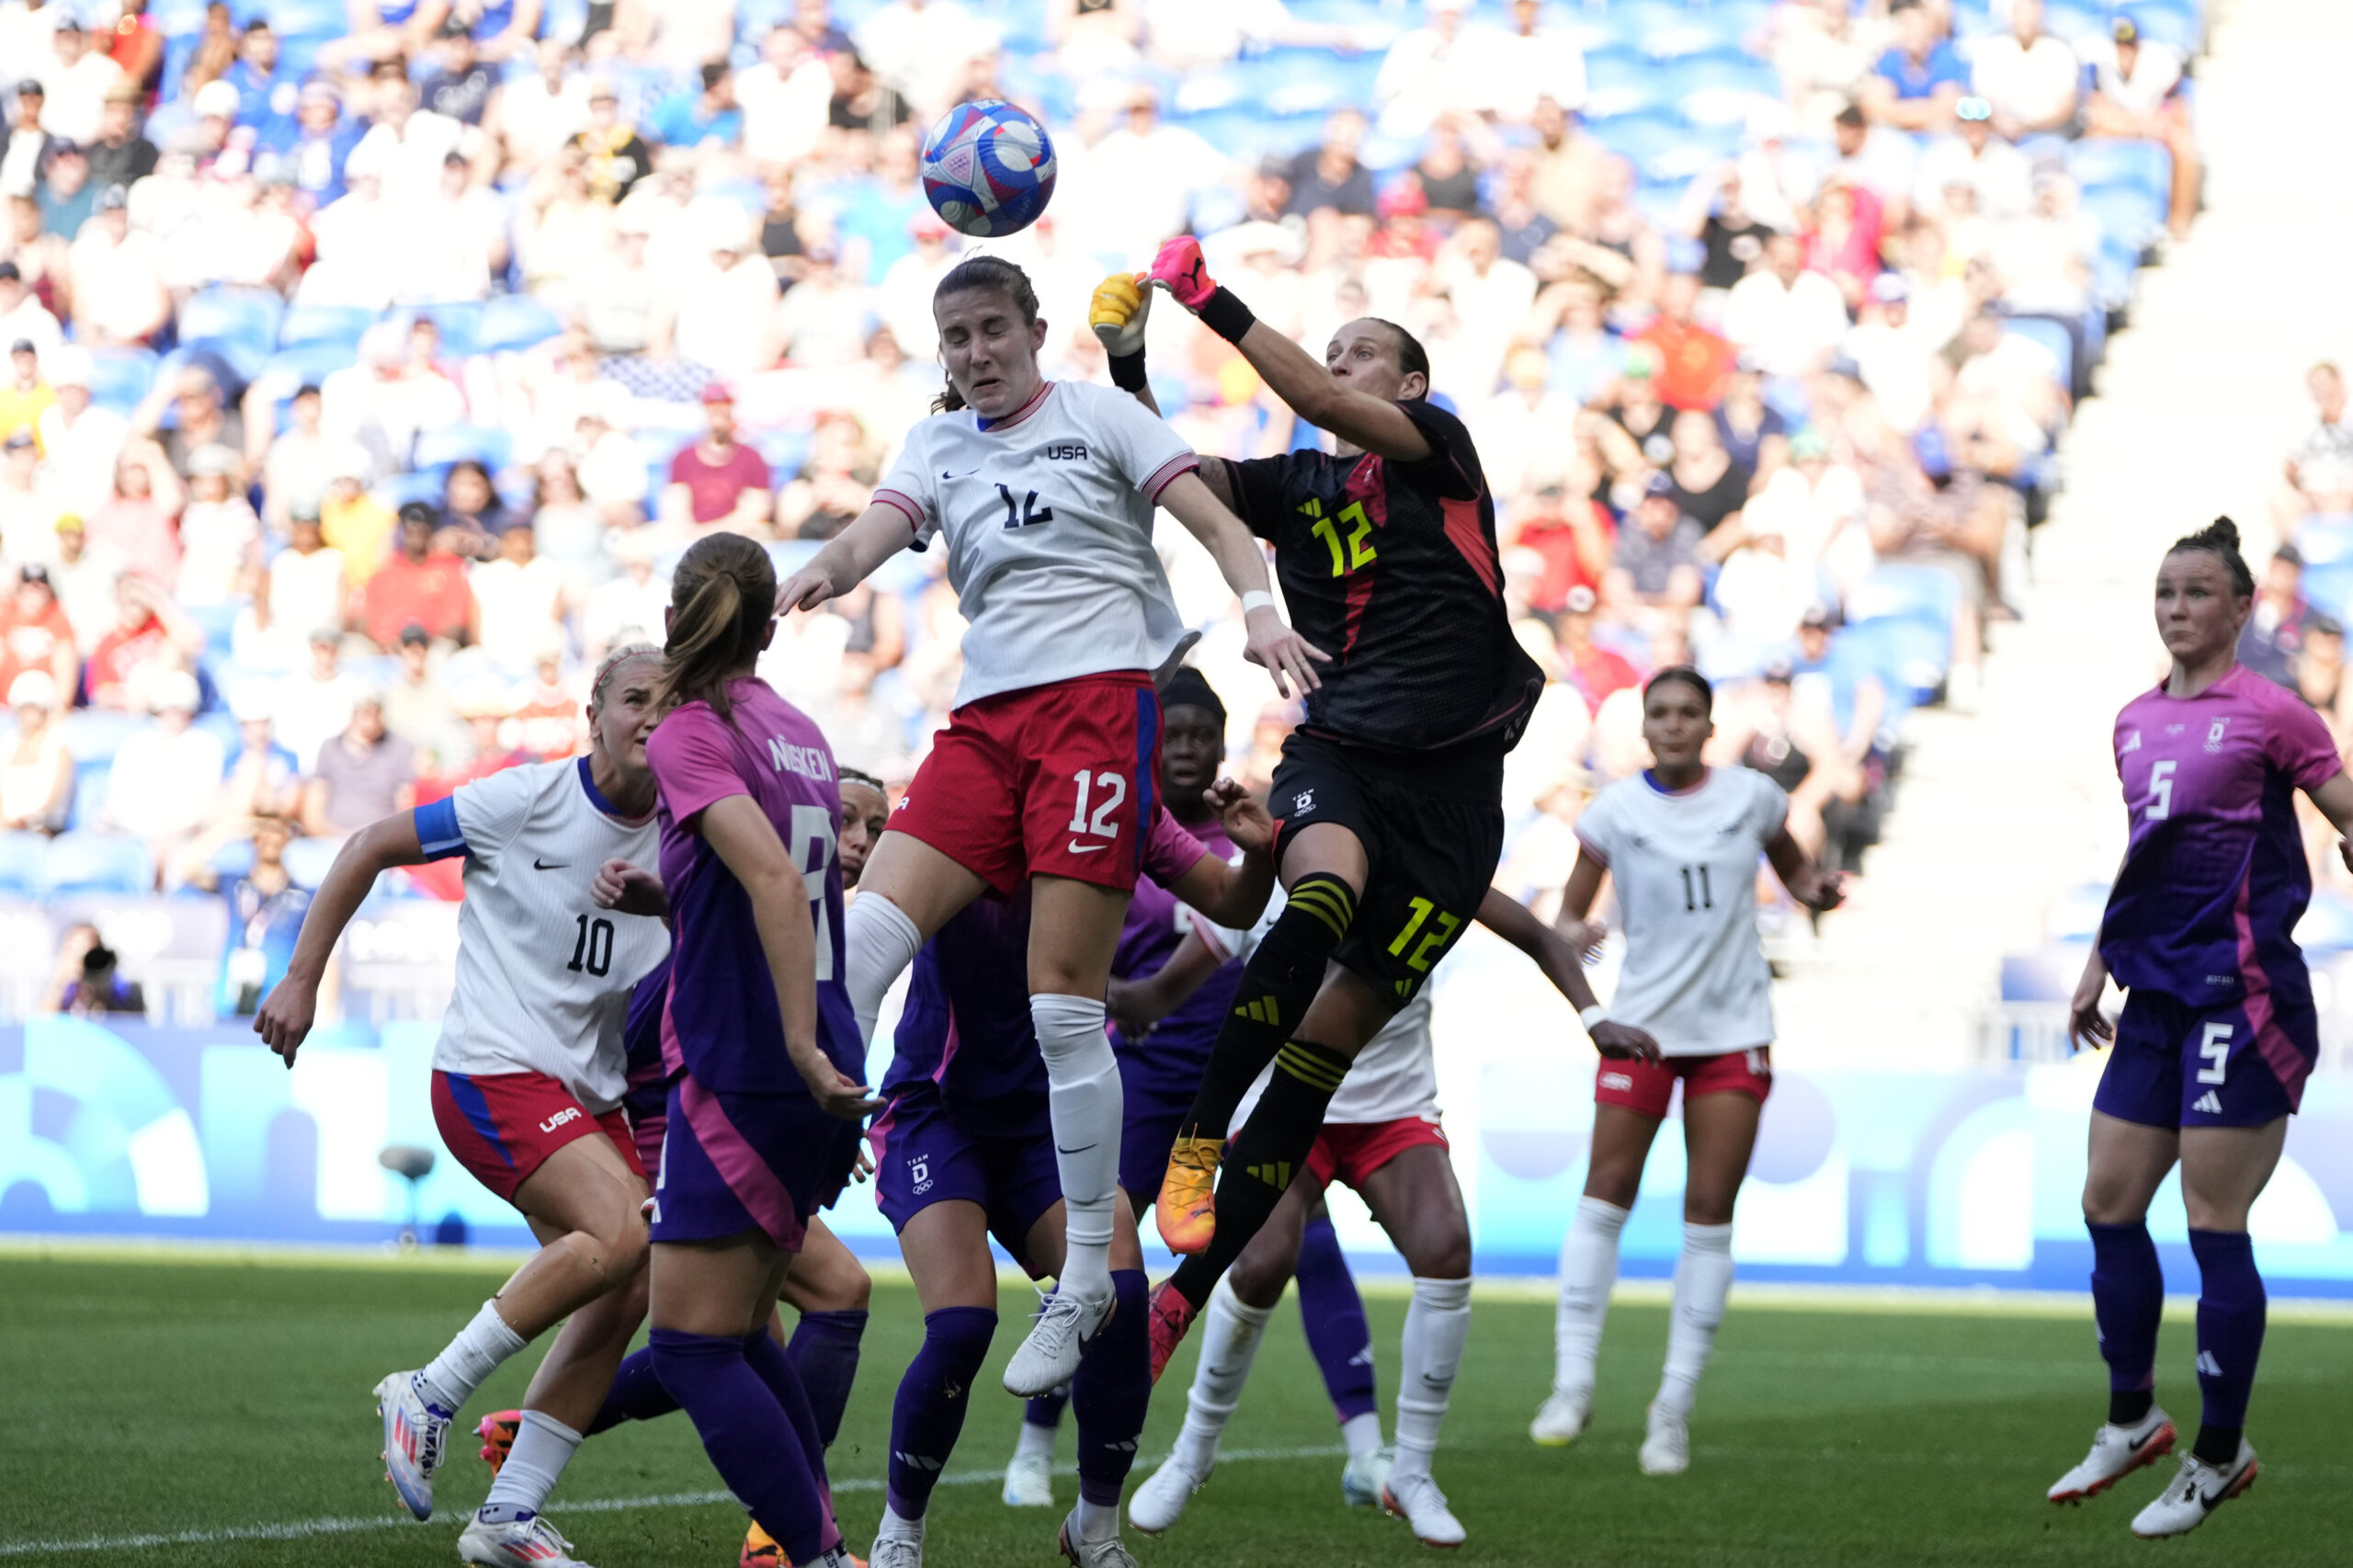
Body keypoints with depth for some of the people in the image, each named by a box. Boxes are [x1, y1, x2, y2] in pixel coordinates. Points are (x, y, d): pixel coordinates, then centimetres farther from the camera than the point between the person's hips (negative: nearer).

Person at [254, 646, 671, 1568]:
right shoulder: (528, 800, -8)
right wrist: (301, 980, -4)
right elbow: (372, 847, -1)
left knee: (621, 1292, -2)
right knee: (619, 1234, -26)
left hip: (588, 1094, 7)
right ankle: (432, 1392, -12)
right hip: (492, 1072, -7)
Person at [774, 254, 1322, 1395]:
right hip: (987, 718, 5)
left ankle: (1087, 1278, -1)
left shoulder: (1098, 416, 8)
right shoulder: (937, 446, 18)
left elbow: (1216, 522, 3)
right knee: (866, 932, -15)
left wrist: (1258, 610, -18)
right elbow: (875, 531, 0)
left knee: (1062, 1000, -10)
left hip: (1104, 693, -5)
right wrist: (820, 575, -24)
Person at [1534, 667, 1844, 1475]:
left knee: (1710, 1210, -3)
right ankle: (1572, 1384, 0)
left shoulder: (1752, 796, 1)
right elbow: (1567, 920, 3)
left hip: (1734, 1029, 1)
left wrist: (1816, 889, -7)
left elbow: (1793, 868, 18)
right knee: (1607, 1193, -7)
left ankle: (1674, 1407, 1)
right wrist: (1589, 1014, -12)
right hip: (1643, 1026, -1)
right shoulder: (1614, 811, -2)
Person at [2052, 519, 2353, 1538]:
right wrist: (2097, 969, 22)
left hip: (2241, 990, -7)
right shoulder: (2135, 723, 13)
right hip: (2156, 995, 7)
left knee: (2214, 1225, -5)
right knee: (2108, 1204, 8)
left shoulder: (2268, 714, -7)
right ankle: (2131, 1422, 24)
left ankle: (2220, 1457, 6)